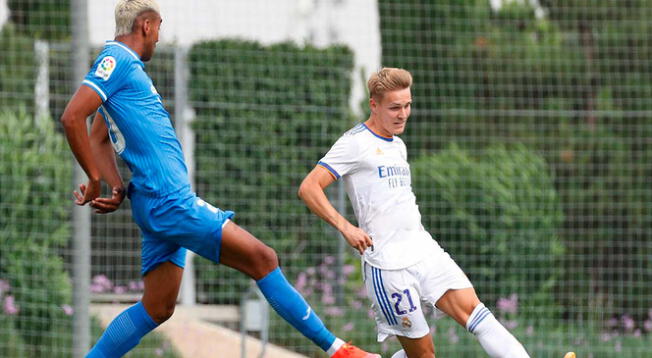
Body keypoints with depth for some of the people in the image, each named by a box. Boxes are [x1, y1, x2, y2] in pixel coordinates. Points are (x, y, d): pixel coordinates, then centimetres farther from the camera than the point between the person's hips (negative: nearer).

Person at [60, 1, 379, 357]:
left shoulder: (123, 63, 20)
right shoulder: (117, 60, -10)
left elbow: (98, 139, 25)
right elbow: (72, 117, -20)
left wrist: (117, 188, 11)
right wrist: (95, 180, -14)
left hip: (158, 206, 11)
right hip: (169, 202, -11)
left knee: (157, 308, 10)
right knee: (261, 258, -8)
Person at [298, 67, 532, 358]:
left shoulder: (398, 146, 20)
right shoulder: (355, 143, -5)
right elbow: (308, 188, -12)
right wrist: (345, 227, -21)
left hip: (425, 250, 7)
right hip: (388, 265, -7)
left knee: (471, 309, -12)